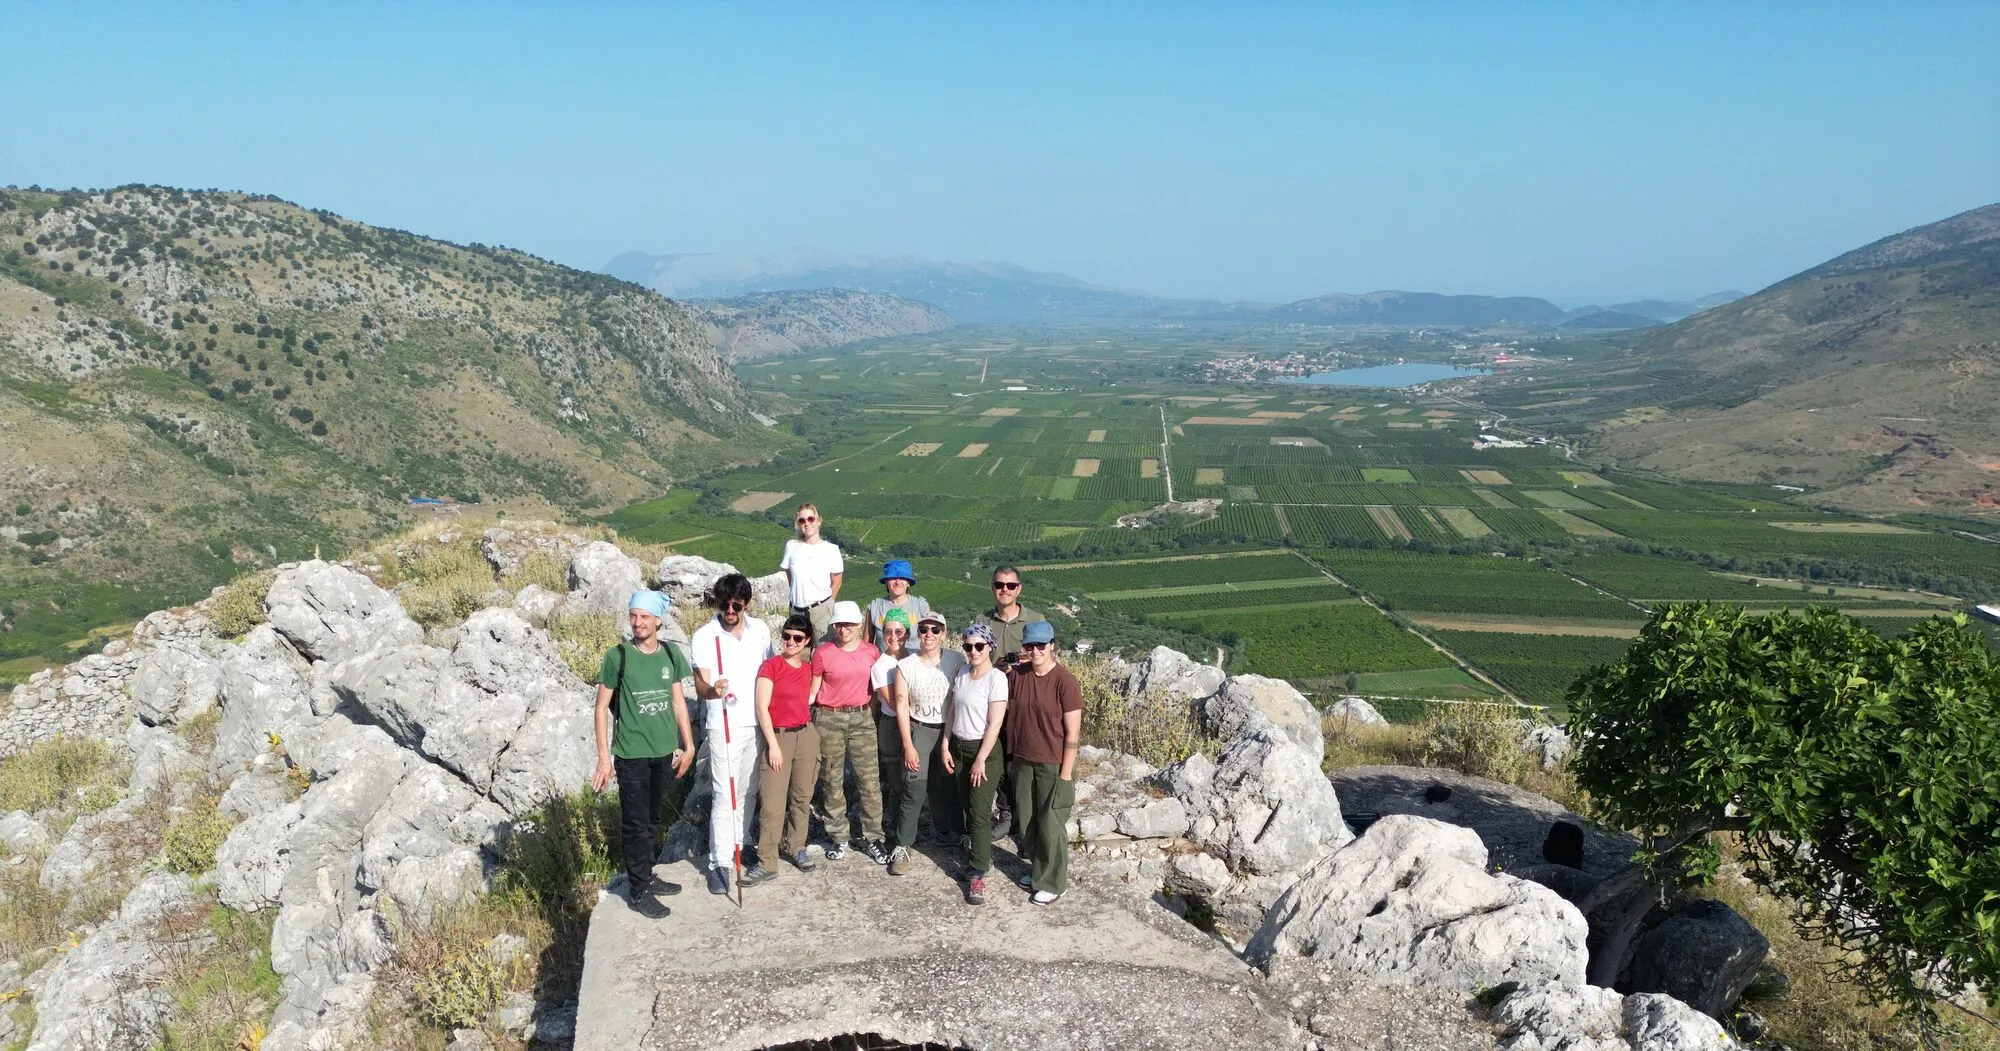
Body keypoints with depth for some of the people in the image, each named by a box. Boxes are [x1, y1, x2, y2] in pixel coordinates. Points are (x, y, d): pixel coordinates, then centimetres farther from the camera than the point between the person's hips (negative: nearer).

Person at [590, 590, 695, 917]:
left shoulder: (671, 653, 1)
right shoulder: (618, 656, -11)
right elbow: (602, 707, -7)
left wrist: (688, 744, 11)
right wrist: (604, 756, -10)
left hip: (663, 751, 4)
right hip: (631, 753, -4)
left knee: (652, 819, 16)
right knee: (635, 823, 3)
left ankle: (646, 876, 31)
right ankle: (638, 891, 13)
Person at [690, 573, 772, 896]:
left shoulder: (760, 630, 2)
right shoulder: (704, 636, -10)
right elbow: (700, 685, -14)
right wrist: (712, 690, -38)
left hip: (758, 724, 4)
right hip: (724, 726, -4)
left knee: (748, 792, 13)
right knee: (724, 796, -7)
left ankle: (737, 846, 29)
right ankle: (719, 863, 0)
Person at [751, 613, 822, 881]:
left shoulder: (809, 669, 9)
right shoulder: (770, 666, -6)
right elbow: (762, 707, -9)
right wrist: (773, 744, -12)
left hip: (806, 736, 5)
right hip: (777, 737, -5)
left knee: (802, 797, 10)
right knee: (772, 803, -8)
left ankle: (795, 847, 26)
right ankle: (766, 863, -3)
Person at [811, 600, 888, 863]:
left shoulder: (872, 652, 4)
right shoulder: (823, 653, -3)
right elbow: (813, 689, 1)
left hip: (861, 717, 2)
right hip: (829, 719, -2)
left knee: (870, 779, -1)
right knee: (832, 780, 5)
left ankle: (872, 837, 9)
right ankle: (839, 837, 18)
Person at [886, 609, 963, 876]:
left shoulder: (957, 660, -5)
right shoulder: (905, 666, -6)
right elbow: (902, 707, -4)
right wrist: (908, 746, -8)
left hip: (951, 729, 2)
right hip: (919, 729, -1)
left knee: (948, 785, 9)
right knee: (914, 788, -8)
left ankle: (949, 829, 33)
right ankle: (902, 847, -1)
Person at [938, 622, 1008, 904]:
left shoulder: (996, 678, -14)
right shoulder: (961, 674, 5)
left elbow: (994, 724, -15)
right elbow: (951, 712, 11)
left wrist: (981, 760, -16)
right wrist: (945, 746, 6)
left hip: (984, 749, -6)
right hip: (958, 746, 6)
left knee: (980, 811, -6)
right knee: (968, 806, 11)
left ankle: (977, 874, -3)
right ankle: (982, 855, 26)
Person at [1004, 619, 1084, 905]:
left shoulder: (1064, 681, -15)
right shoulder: (1017, 676, -1)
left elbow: (1073, 732, -13)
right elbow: (1010, 717, 10)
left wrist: (1065, 773, -14)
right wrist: (1010, 758, 7)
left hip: (1053, 765, -5)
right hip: (1022, 762, 5)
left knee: (1050, 825, 3)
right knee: (1025, 821, 15)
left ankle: (1052, 883, 18)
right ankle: (1037, 869, 34)